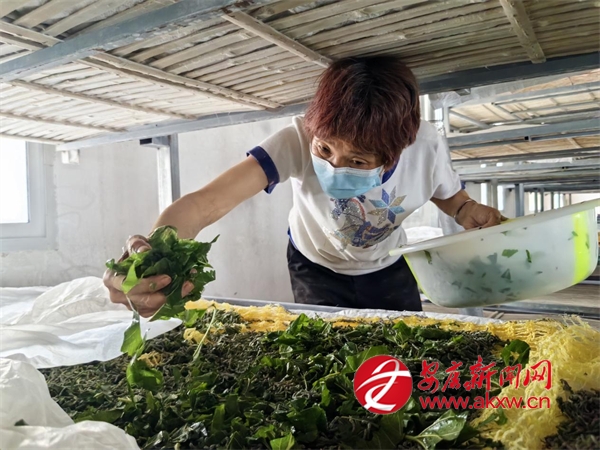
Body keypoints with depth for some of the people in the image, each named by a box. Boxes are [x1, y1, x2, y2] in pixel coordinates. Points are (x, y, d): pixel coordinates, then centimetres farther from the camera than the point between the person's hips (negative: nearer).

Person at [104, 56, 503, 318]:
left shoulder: (426, 146, -30)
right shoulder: (298, 141, -39)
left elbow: (451, 197, -6)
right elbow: (208, 202, -49)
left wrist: (469, 211, -30)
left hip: (390, 269, 2)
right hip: (317, 268, -2)